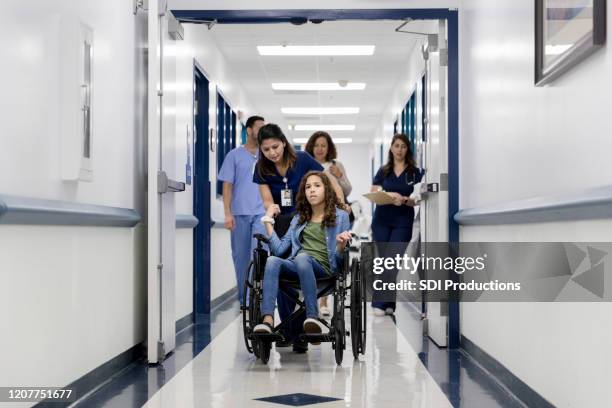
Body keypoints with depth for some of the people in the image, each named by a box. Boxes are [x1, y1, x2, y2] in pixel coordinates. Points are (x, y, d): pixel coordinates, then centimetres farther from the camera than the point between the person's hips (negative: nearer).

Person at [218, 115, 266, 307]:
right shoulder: (235, 155, 5)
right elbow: (227, 186, 2)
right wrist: (228, 213, -6)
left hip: (261, 213, 0)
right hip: (240, 213, 0)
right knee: (241, 255, 6)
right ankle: (243, 297, 17)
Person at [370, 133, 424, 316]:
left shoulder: (415, 172, 4)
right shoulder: (383, 171, 11)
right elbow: (373, 194, 4)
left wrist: (403, 200, -22)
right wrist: (390, 195, -15)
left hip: (403, 223, -2)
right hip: (381, 221, 2)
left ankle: (380, 302, -4)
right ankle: (387, 302, 8)